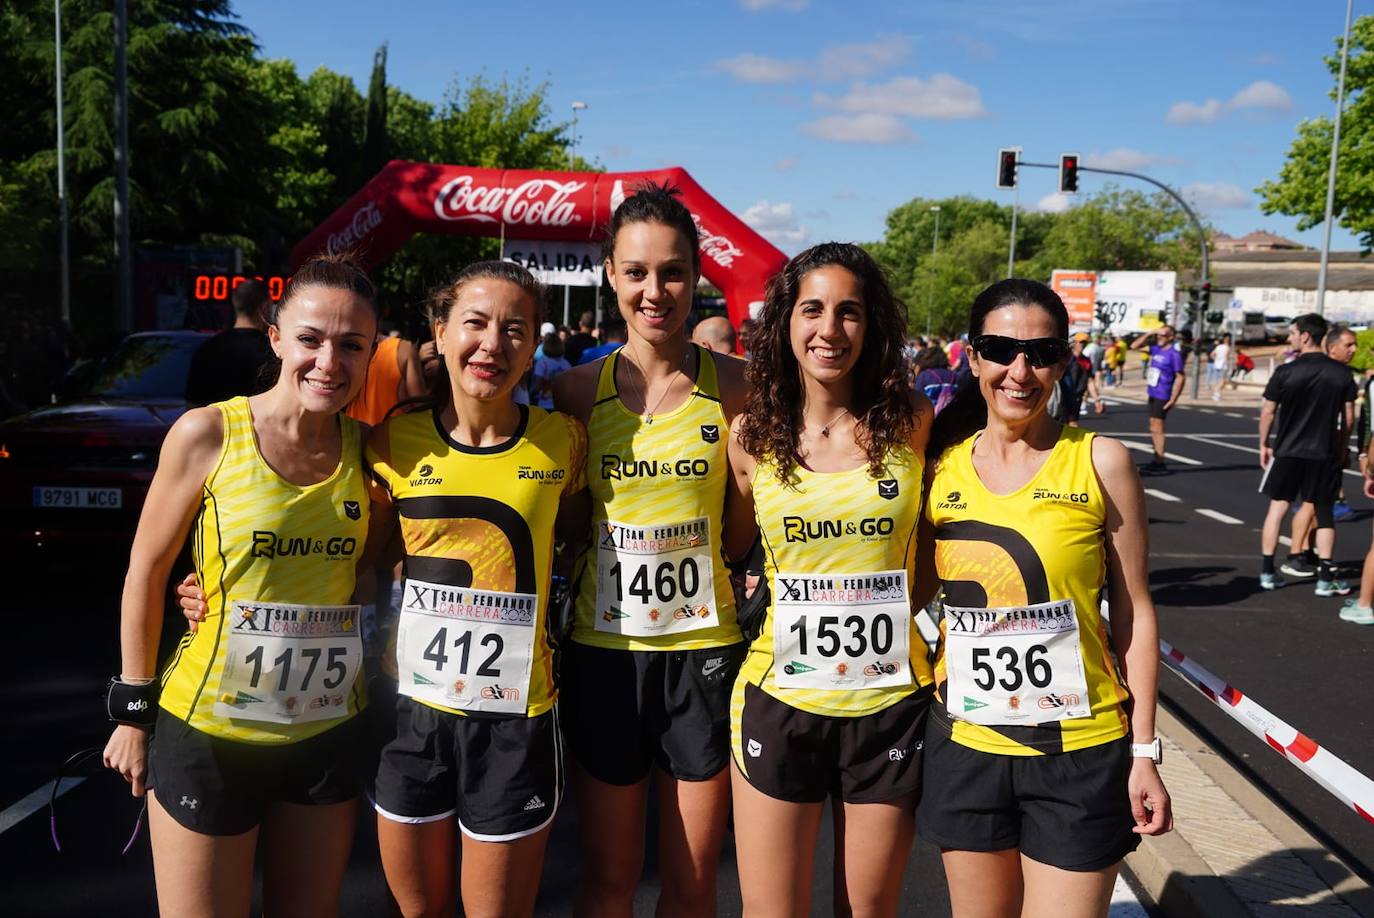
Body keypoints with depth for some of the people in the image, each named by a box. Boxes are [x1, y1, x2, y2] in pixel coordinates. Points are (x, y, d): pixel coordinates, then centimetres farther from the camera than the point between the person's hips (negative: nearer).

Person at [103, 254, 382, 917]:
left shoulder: (367, 447, -3)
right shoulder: (208, 433, -12)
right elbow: (147, 568, -4)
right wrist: (134, 710, -1)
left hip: (329, 734, 3)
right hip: (210, 731, -3)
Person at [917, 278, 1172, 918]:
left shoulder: (1099, 461, -6)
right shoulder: (942, 467, 0)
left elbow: (1134, 612, -2)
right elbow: (909, 594, 10)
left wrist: (1144, 751, -3)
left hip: (1080, 752, -2)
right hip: (964, 745, 3)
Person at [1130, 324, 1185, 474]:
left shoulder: (1174, 354, -12)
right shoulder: (1155, 349, 8)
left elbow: (1180, 377, -13)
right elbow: (1134, 346, 17)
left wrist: (1173, 399, -17)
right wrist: (1149, 334, 5)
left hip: (1162, 396, -8)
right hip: (1152, 394, 8)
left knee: (1157, 428, -7)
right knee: (1153, 428, 13)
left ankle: (1160, 463, -3)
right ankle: (1157, 459, 22)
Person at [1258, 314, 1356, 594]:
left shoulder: (1286, 371, -9)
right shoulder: (1342, 373, -2)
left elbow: (1267, 412, -5)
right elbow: (1349, 416, 3)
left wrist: (1264, 444, 8)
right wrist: (1341, 447, 15)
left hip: (1288, 450, -1)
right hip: (1325, 453, 1)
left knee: (1277, 507, 11)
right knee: (1323, 512, 11)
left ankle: (1267, 572, 12)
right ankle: (1325, 578, 10)